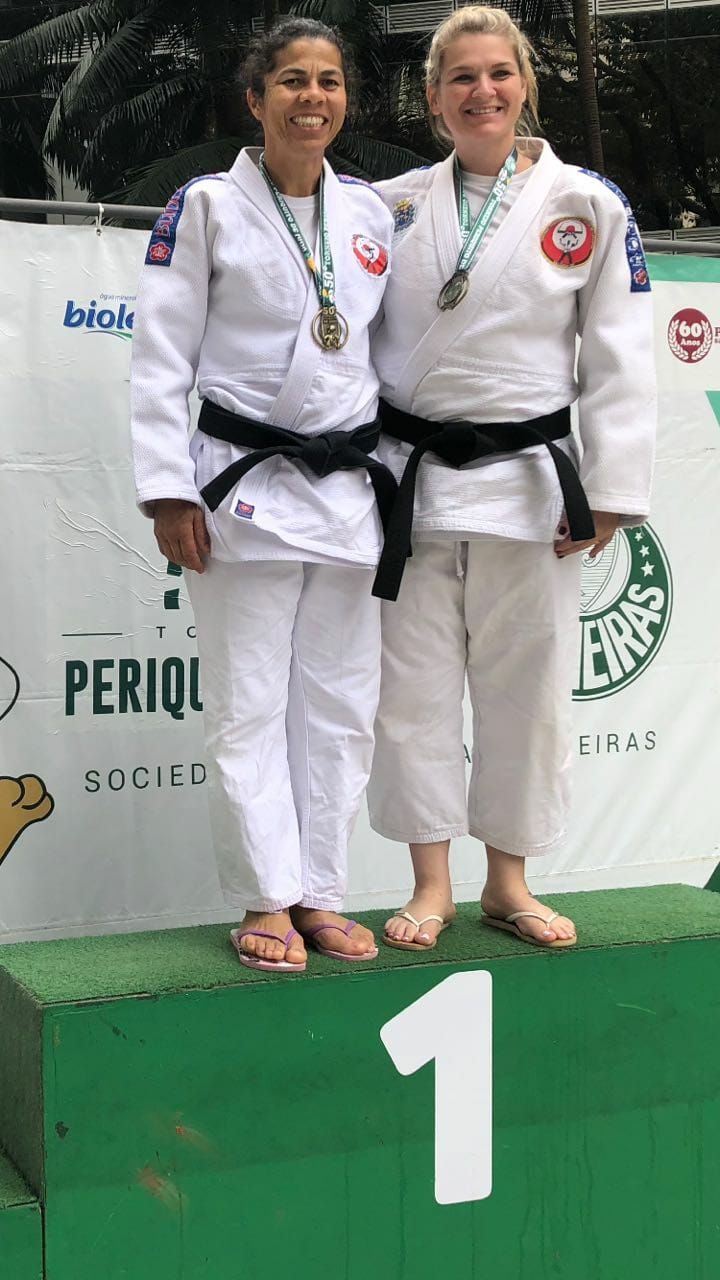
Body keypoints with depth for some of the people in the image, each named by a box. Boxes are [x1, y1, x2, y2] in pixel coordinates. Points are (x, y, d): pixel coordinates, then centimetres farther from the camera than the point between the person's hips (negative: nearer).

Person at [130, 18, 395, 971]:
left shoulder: (373, 215, 11)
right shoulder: (206, 208, -2)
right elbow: (161, 359, -5)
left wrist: (398, 473, 15)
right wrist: (168, 492, -11)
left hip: (349, 491, 5)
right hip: (245, 489, -4)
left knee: (341, 705, 7)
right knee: (249, 708, 0)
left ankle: (320, 896, 19)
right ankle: (267, 903, 11)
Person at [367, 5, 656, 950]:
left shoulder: (590, 205, 0)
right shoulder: (393, 204, 6)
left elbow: (620, 359, -2)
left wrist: (610, 490, -8)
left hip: (527, 481, -1)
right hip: (409, 478, 2)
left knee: (525, 686, 6)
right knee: (415, 686, 5)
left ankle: (508, 883, 23)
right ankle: (432, 887, 19)